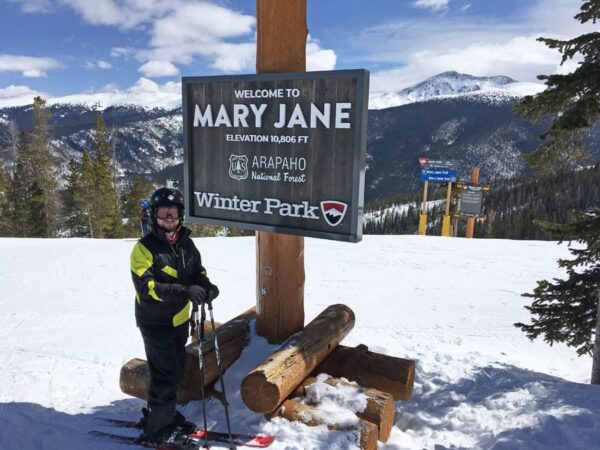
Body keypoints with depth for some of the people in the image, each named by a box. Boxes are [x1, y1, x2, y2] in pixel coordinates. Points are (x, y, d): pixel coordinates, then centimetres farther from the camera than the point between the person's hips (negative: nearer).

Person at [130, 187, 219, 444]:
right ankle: (155, 429, 15)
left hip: (179, 320, 7)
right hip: (155, 323, -7)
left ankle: (163, 413, 40)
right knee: (166, 376, -3)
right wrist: (184, 291, -38)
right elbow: (146, 286, -27)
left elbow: (197, 271, 11)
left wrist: (206, 285, -13)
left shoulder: (186, 244, 1)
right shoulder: (145, 248, -18)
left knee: (176, 371, 19)